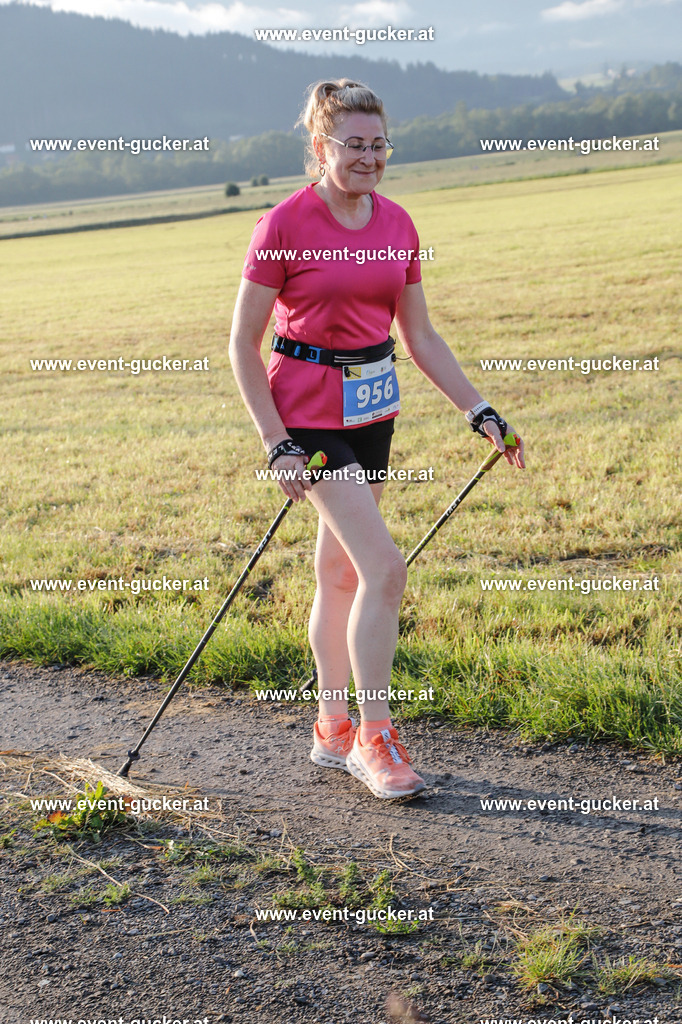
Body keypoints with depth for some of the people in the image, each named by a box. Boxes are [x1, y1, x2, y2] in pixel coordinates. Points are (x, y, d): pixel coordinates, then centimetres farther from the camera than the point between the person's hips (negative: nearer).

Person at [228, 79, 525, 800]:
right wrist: (275, 443, -14)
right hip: (309, 412, -6)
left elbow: (421, 339, 11)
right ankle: (374, 740, 0)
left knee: (339, 571, 13)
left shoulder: (397, 225, 5)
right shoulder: (285, 225, -12)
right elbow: (243, 344, -9)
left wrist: (479, 411, 6)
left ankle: (333, 732, 26)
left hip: (372, 409, 6)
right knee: (384, 569, -13)